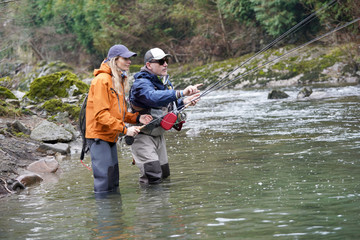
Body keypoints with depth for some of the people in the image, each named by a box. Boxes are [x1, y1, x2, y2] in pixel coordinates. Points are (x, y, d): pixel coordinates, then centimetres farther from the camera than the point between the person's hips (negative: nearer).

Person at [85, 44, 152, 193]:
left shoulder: (119, 80, 16)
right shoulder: (102, 80, -15)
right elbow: (101, 114, -21)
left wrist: (137, 118, 3)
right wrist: (124, 129, -22)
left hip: (111, 136, 10)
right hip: (98, 135, -10)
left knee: (114, 180, 12)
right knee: (104, 181, -12)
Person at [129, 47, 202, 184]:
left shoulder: (165, 82, 8)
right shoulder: (141, 84, -21)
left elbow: (169, 105, 17)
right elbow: (154, 98, -42)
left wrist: (184, 102, -4)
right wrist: (181, 93, -51)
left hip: (158, 135, 9)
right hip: (143, 136, -9)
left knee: (164, 174, 16)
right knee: (153, 177, -18)